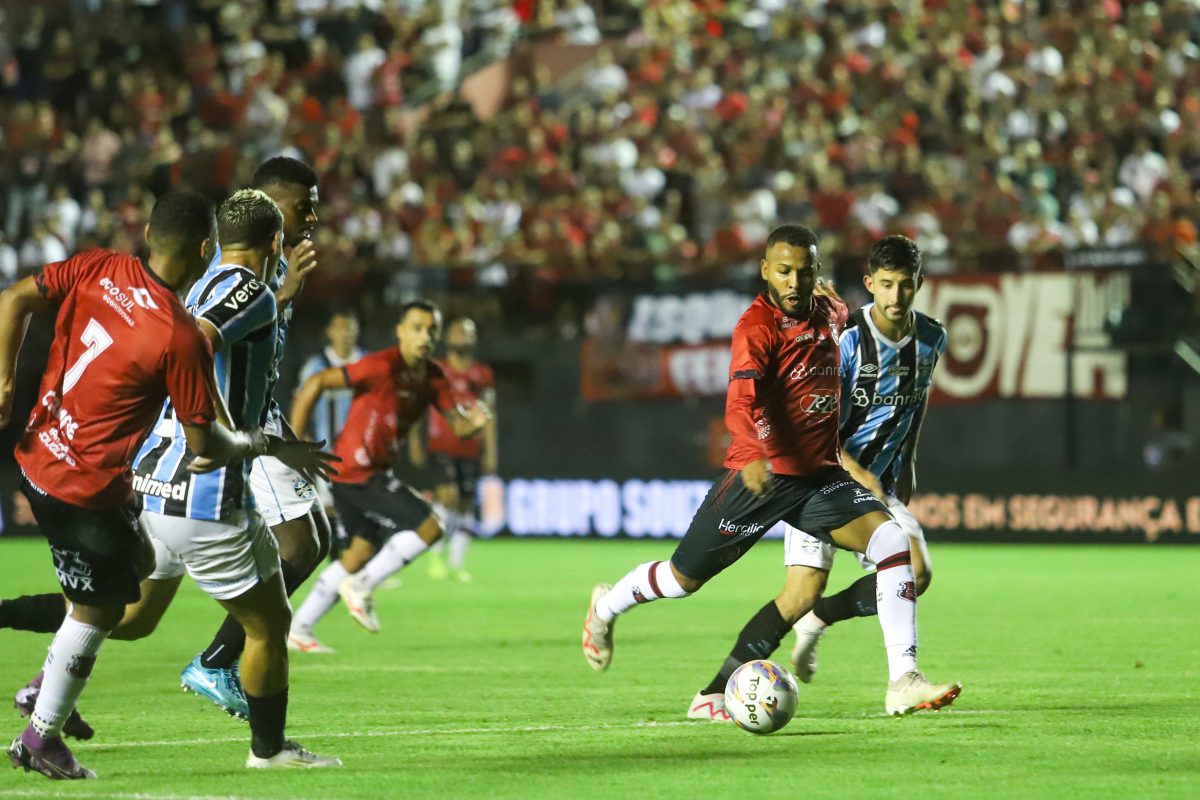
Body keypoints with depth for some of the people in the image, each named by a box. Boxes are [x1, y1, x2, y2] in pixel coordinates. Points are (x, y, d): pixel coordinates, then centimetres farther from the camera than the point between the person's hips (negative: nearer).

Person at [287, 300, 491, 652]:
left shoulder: (433, 378, 5)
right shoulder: (383, 366, -20)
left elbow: (458, 424, 3)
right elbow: (316, 384, -18)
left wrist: (474, 422, -22)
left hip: (373, 474, 9)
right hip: (357, 472, -9)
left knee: (362, 551, 17)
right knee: (429, 526, -12)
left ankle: (297, 630, 24)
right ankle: (361, 586, -2)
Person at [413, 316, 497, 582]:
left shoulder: (482, 374, 8)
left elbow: (489, 415, 11)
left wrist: (490, 451, 7)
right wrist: (415, 442, 2)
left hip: (470, 450, 3)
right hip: (441, 447, -3)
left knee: (466, 505, 4)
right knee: (449, 496, -18)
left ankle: (456, 562, 13)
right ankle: (436, 554, -2)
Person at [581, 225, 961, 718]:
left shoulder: (832, 314, 6)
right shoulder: (756, 327, -16)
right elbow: (740, 402, -32)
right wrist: (754, 457, -50)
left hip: (820, 474, 5)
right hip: (764, 474, -5)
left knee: (893, 541, -18)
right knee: (683, 579, 6)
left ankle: (903, 681, -21)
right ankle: (605, 608, 40)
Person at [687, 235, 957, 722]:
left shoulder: (931, 339, 2)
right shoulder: (844, 339, -17)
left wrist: (905, 472, 21)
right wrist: (858, 474, -20)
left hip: (877, 485, 6)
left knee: (916, 574, -16)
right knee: (803, 590, -19)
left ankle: (818, 620, 10)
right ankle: (714, 693, -12)